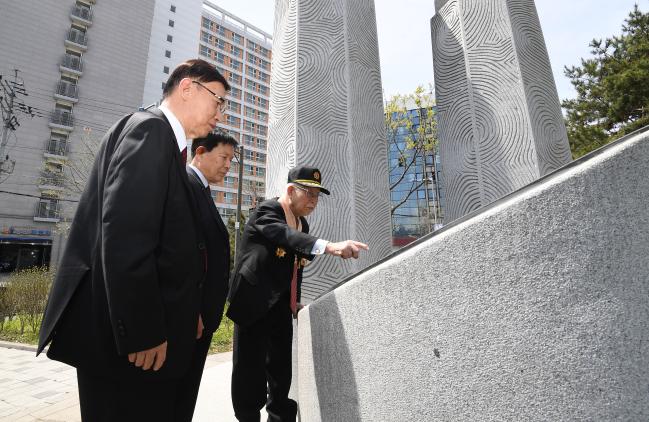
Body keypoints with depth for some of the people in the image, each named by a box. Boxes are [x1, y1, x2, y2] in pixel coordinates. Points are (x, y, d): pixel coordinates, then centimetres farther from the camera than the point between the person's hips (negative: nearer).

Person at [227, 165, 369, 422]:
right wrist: (329, 247, -50)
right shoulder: (267, 211, -14)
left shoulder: (303, 223, 9)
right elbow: (285, 234, -36)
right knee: (251, 371, 0)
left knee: (283, 367, 13)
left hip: (281, 306, 7)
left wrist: (296, 300, 11)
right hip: (254, 304, -7)